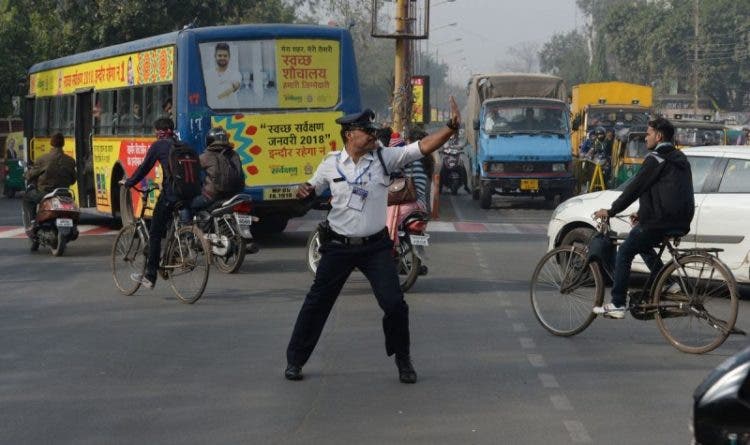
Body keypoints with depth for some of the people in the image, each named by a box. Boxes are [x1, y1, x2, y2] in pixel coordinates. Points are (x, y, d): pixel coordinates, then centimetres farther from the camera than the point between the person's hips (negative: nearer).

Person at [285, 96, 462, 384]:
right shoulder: (331, 163, -2)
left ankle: (403, 360, 18)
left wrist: (451, 128, -26)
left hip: (375, 247, 0)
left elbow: (422, 147, -14)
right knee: (317, 303, 7)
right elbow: (313, 189, 15)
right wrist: (304, 192, -9)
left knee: (394, 304, -4)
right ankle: (295, 360, 20)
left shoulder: (384, 158, -4)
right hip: (338, 246, 0)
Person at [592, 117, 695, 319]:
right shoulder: (679, 158, 19)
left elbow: (635, 188, -11)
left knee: (624, 253, 4)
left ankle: (617, 305, 2)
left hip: (660, 221, -9)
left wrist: (610, 211, -3)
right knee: (643, 246, 31)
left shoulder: (655, 159, -10)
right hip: (680, 222, 9)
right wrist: (642, 213, 26)